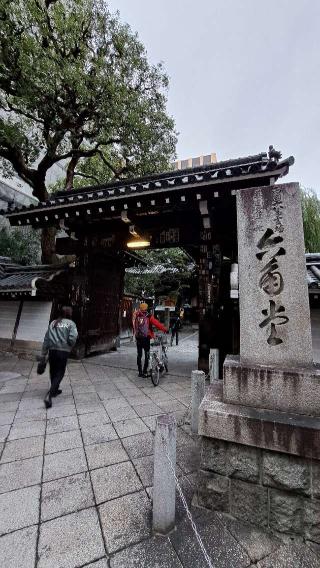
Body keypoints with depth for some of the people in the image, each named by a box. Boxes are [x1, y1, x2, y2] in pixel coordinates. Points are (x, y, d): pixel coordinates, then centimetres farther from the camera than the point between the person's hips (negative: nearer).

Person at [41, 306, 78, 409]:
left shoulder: (53, 323, 10)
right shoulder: (71, 323, -2)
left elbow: (46, 339, 8)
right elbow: (72, 338, -17)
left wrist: (43, 354, 13)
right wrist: (70, 346, 4)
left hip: (52, 350, 5)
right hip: (63, 351, -4)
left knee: (53, 372, 21)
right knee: (59, 374, 6)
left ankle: (55, 390, 39)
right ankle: (49, 395, -7)